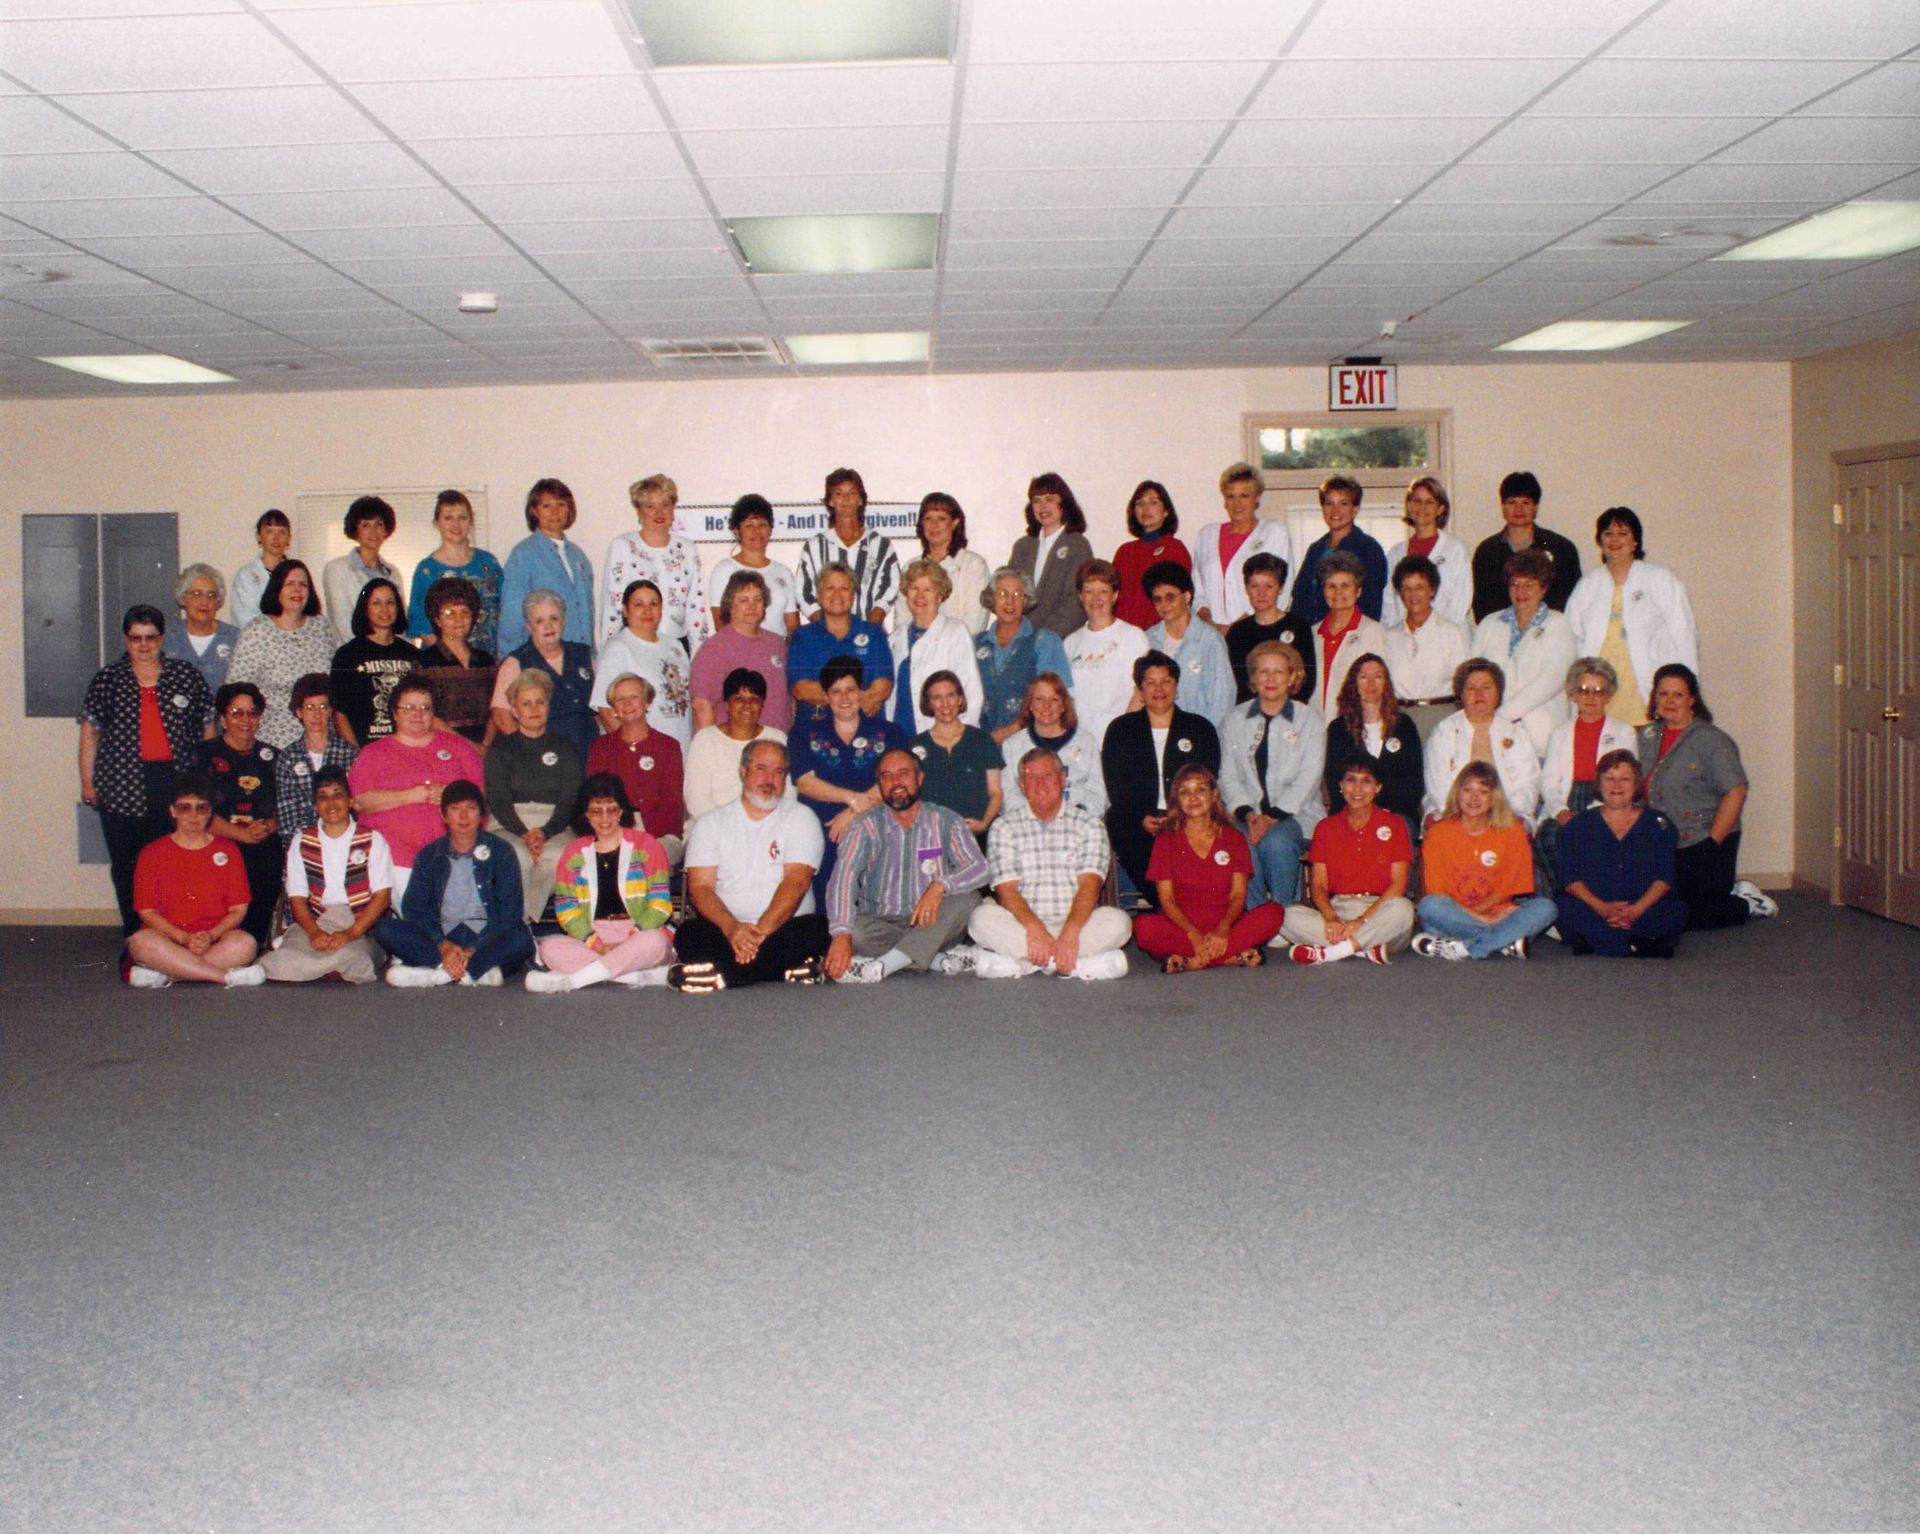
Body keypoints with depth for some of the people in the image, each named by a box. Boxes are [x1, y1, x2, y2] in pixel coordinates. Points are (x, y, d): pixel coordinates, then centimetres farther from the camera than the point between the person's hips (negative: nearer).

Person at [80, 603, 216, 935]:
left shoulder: (187, 676, 10)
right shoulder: (107, 679, 10)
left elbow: (208, 729, 12)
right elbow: (90, 732, 12)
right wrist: (87, 781, 8)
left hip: (179, 785, 0)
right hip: (124, 787, 1)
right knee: (127, 865, 1)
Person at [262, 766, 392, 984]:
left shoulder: (372, 841, 7)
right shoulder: (301, 842, 13)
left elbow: (382, 895, 0)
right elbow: (297, 897, 6)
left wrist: (351, 933, -16)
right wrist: (314, 932, -14)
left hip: (361, 929, 0)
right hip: (315, 923, 0)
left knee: (348, 955, -35)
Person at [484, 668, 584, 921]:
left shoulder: (564, 748, 17)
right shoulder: (500, 748, 15)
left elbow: (570, 799, 5)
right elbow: (498, 799, 2)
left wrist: (545, 832, -15)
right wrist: (524, 834, -17)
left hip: (555, 824, 0)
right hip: (508, 824, 0)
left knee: (558, 856, -35)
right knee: (519, 856, -35)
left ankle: (525, 917, -26)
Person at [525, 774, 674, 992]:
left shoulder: (645, 845, 7)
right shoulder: (575, 852, 14)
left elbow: (660, 904, -1)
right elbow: (566, 908, 3)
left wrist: (630, 942, -16)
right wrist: (596, 945, -13)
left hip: (640, 934, -2)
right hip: (590, 937, 2)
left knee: (655, 942, -38)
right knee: (550, 948, -29)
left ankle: (568, 980, -34)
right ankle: (642, 976, -34)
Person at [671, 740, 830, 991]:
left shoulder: (801, 819, 8)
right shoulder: (712, 822, 12)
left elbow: (797, 882, -6)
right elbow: (699, 887, -1)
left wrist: (761, 931, -22)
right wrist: (732, 928, -21)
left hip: (783, 929, 0)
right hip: (726, 931, 0)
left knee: (817, 928, -33)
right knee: (689, 934, -31)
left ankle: (722, 974, -37)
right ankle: (789, 969, -37)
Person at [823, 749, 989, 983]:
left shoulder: (946, 821, 2)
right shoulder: (867, 825, -2)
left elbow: (979, 868, -9)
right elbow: (843, 877, -17)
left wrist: (940, 885, -31)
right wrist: (842, 934, -35)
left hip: (931, 927, 2)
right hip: (880, 926, -1)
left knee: (968, 898, -28)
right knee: (855, 930, -32)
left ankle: (881, 966, -37)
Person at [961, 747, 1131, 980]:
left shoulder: (1088, 824, 7)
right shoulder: (1006, 828, 9)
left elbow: (1090, 884, -6)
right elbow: (1006, 889, -3)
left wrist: (1070, 932, -25)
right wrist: (1034, 928, -23)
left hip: (1077, 924, 0)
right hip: (1023, 925, 0)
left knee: (1117, 921, -28)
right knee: (982, 918, -28)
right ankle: (1081, 965, -32)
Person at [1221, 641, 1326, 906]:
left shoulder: (1309, 719, 7)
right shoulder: (1236, 718, 15)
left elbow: (1307, 780, -2)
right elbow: (1228, 776, 9)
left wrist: (1273, 817, -15)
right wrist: (1247, 814, -9)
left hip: (1295, 814, -1)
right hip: (1248, 814, 2)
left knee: (1275, 842, -34)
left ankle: (1283, 919, -20)